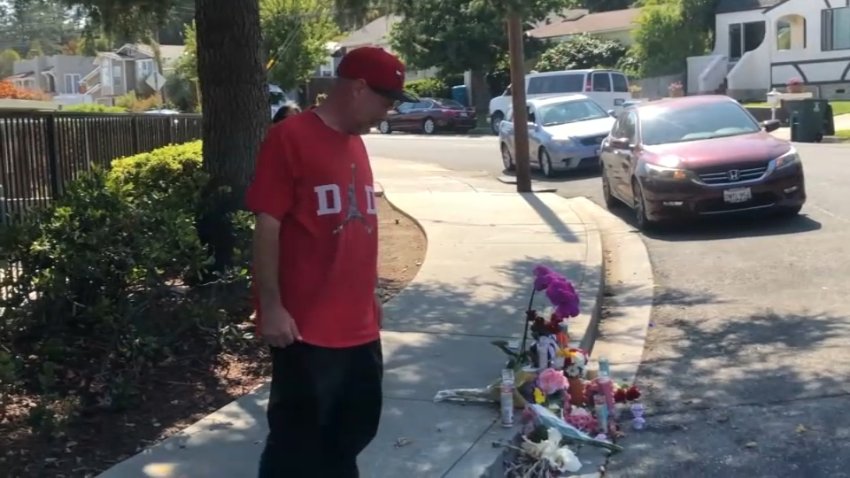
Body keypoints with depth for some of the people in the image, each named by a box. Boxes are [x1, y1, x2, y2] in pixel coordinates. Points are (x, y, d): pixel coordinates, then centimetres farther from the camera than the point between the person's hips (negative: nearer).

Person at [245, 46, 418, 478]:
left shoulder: (356, 144, 12)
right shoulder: (289, 138, -13)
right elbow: (267, 227, -15)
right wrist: (271, 307, -17)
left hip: (359, 325, 8)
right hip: (307, 328, -8)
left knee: (357, 427, 20)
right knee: (297, 440, 3)